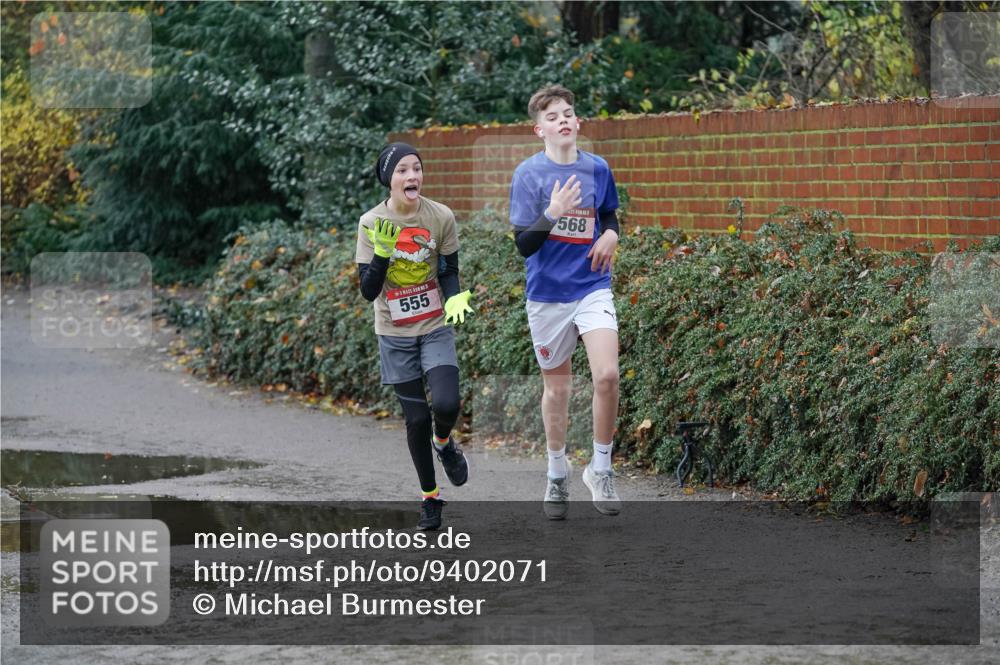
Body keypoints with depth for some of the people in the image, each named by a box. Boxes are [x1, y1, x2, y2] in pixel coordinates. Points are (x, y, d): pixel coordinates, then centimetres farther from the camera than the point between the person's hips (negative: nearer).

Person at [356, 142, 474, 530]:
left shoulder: (441, 217, -10)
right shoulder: (371, 224, -10)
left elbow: (450, 272, 3)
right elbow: (368, 291, -10)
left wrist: (454, 299, -18)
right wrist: (382, 251, -25)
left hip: (436, 328, 0)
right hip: (395, 334, 0)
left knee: (446, 405, -20)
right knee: (416, 418, 2)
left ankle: (444, 443, 17)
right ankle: (430, 498, 21)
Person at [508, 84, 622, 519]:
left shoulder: (598, 169, 2)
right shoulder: (529, 174, -8)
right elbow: (523, 245, -12)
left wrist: (611, 235, -2)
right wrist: (553, 213, -27)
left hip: (593, 287, 1)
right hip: (547, 294, -1)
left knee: (607, 376, -16)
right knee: (556, 387, 9)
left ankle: (601, 468, 1)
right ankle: (557, 473, 28)